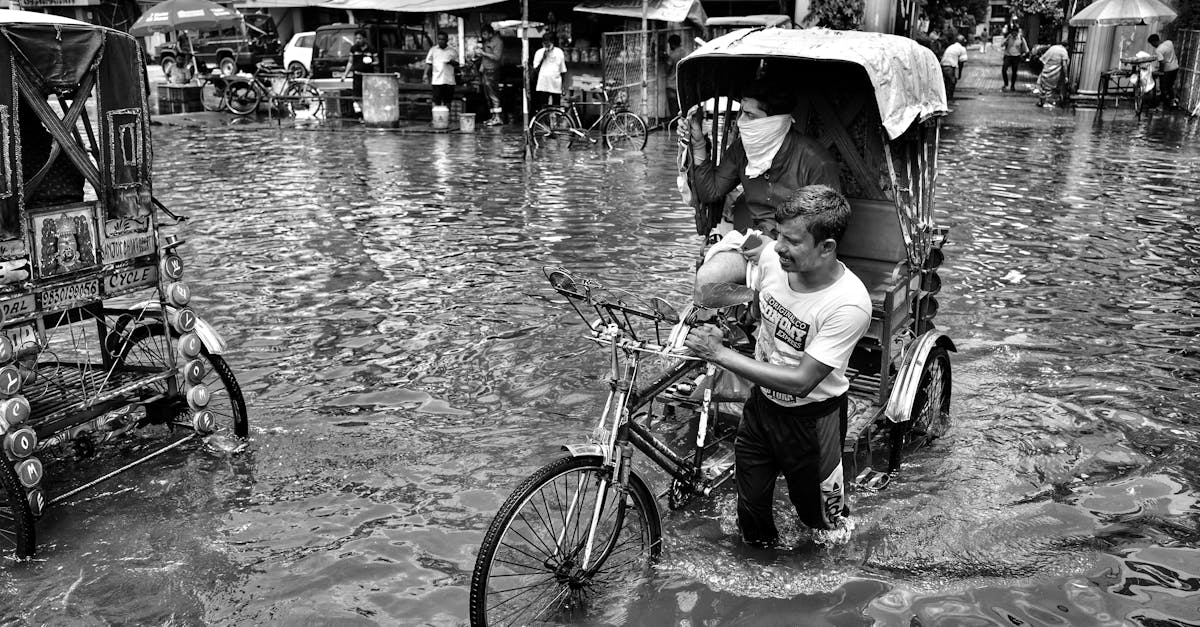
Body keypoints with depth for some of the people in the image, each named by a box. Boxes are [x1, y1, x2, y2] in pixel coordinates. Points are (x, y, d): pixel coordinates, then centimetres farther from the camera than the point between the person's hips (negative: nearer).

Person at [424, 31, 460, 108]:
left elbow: (457, 64, 12)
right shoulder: (433, 50, 9)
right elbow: (428, 63, 9)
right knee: (437, 101, -3)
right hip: (437, 81, -1)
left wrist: (452, 62, -9)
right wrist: (426, 74, -4)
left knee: (447, 102, 3)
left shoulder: (453, 51, 10)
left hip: (449, 81, 1)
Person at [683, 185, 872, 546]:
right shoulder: (772, 257, -15)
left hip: (811, 419, -4)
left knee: (816, 514, 17)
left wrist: (721, 354, -31)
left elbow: (800, 381, -31)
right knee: (751, 512, 15)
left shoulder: (849, 304, -31)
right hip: (761, 404, 5)